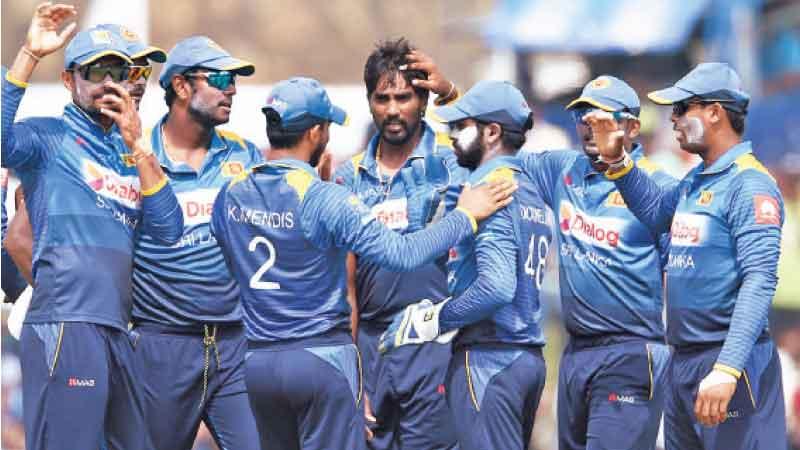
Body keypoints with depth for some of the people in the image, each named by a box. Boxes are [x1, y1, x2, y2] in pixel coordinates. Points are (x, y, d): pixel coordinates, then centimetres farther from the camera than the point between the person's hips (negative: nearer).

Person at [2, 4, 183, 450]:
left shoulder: (132, 152, 19)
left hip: (117, 330, 7)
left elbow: (169, 230, 6)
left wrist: (136, 144, -3)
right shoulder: (50, 137, 2)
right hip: (64, 327, -7)